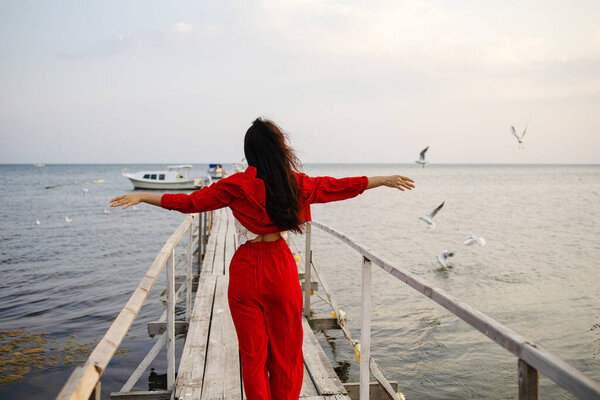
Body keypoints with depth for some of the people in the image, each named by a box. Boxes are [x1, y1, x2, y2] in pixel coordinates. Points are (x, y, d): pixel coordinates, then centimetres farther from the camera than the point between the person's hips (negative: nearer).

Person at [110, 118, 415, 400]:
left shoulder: (237, 186, -9)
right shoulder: (297, 183, -1)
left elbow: (191, 202, -7)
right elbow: (340, 186, 9)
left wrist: (142, 196, 2)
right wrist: (386, 180, 22)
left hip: (246, 271, -1)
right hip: (282, 268, 2)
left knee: (253, 353, 12)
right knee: (286, 350, 16)